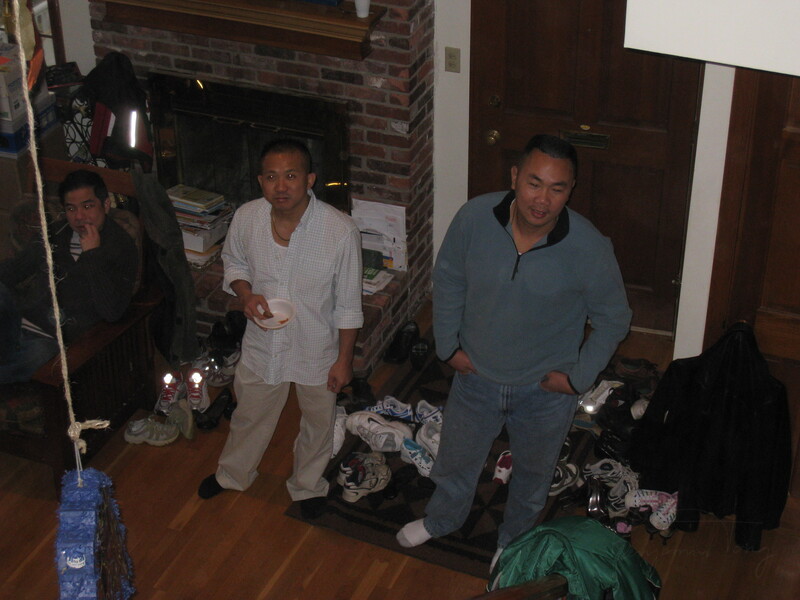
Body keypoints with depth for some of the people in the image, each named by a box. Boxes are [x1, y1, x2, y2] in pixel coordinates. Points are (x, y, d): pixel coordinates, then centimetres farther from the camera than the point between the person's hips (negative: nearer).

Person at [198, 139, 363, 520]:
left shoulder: (340, 231, -27)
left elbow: (348, 305, -15)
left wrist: (344, 359, -9)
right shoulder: (246, 218, -18)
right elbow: (233, 261, 5)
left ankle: (307, 485, 51)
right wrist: (245, 293, -16)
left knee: (318, 423, 22)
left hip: (317, 351, -2)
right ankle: (233, 473, 56)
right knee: (249, 415, 26)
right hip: (262, 344, 2)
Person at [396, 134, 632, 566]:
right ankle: (442, 519, 60)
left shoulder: (589, 249, -28)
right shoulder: (475, 218, -23)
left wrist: (578, 376, -12)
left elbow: (613, 318, -10)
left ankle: (514, 540, 56)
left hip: (545, 389, -1)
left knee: (532, 473, 26)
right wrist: (448, 346, -3)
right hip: (476, 375, 2)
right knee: (456, 457, 27)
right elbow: (448, 279, -3)